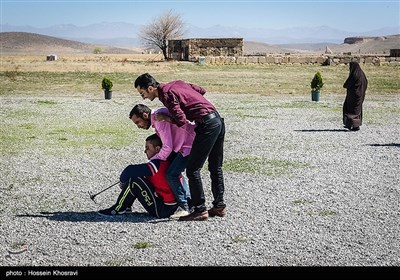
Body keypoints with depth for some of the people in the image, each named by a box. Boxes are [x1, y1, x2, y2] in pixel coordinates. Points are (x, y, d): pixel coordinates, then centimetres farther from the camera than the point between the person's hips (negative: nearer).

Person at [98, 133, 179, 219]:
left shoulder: (158, 163, -21)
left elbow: (130, 170, -23)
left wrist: (122, 180, -2)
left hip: (163, 210, -10)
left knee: (134, 181, -14)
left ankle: (118, 209, 1)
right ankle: (126, 206, 17)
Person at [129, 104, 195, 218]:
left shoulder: (159, 118, -17)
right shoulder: (156, 119, 15)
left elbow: (167, 147, -19)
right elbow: (167, 144, 20)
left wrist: (152, 161, -6)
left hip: (191, 144, -11)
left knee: (172, 174, -11)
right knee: (175, 172, 16)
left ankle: (184, 207, -3)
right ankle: (190, 203, 20)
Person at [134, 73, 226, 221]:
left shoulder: (166, 94, -11)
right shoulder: (176, 84, 15)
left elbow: (181, 121, -17)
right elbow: (201, 90, 24)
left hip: (207, 125, -10)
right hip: (218, 120, 10)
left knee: (192, 169, -4)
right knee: (215, 168, 17)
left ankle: (200, 210, -2)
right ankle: (219, 206, 25)